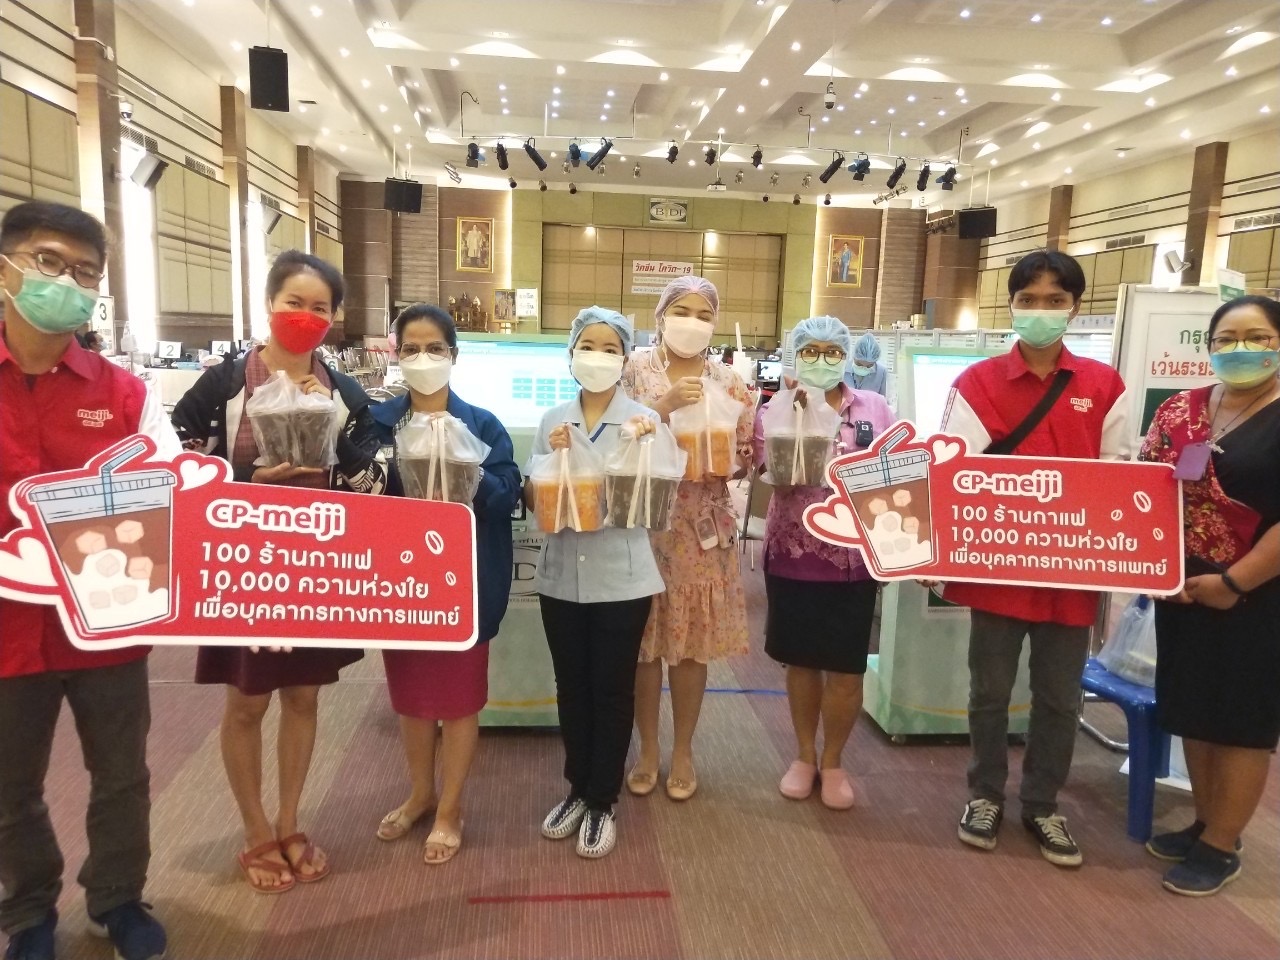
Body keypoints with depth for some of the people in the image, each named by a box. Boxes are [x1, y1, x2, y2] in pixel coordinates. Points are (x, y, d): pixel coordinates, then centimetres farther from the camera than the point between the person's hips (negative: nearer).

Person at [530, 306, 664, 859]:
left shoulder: (644, 422, -4)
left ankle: (602, 801, 24)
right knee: (571, 687, 15)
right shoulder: (553, 421, 4)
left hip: (621, 577, -3)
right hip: (562, 575, 3)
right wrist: (554, 458, -14)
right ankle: (578, 789, 33)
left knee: (612, 691, 7)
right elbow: (534, 501, 3)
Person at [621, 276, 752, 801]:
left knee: (693, 640, 9)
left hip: (703, 526, 1)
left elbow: (745, 458, 6)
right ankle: (647, 749, 27)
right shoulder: (635, 369, 0)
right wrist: (667, 404, -21)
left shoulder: (728, 381, 5)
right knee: (643, 638, 7)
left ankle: (683, 751, 28)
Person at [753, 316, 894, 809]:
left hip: (854, 557, 0)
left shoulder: (875, 408, 3)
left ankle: (832, 762, 27)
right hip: (794, 553, 0)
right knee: (801, 660, 13)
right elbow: (778, 477, -12)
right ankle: (804, 756, 32)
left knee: (846, 669, 6)